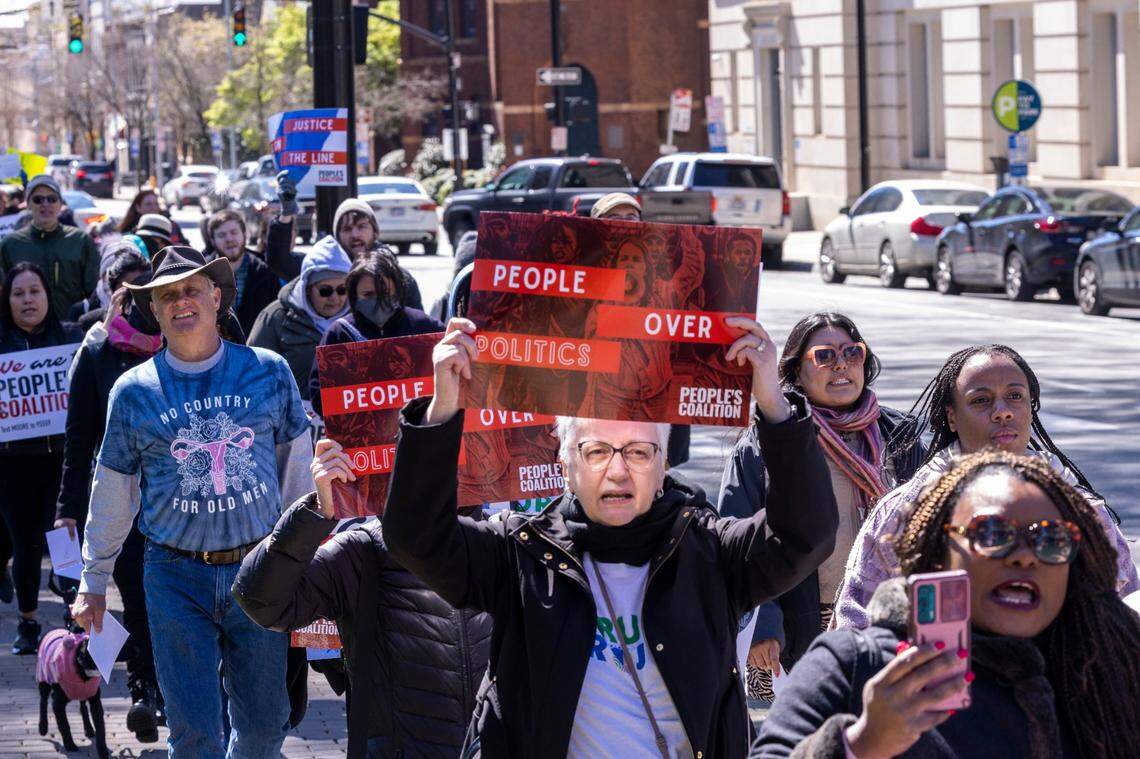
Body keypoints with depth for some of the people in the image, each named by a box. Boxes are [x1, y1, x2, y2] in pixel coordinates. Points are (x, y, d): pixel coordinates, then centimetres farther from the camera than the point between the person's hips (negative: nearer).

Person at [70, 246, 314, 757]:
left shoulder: (268, 371, 2)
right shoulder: (133, 391, 1)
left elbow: (296, 466, 12)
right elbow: (112, 490, 10)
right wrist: (93, 581, 14)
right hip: (176, 578, -1)